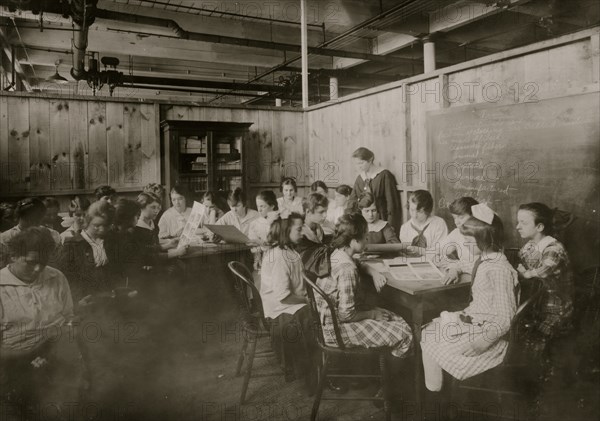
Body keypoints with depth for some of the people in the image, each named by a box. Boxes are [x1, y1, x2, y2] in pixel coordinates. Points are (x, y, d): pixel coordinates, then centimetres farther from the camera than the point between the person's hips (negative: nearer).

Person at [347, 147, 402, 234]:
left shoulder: (384, 175, -7)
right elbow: (352, 200, 12)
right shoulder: (359, 178, 11)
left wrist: (390, 227, -13)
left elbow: (392, 202, -9)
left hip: (381, 220, -5)